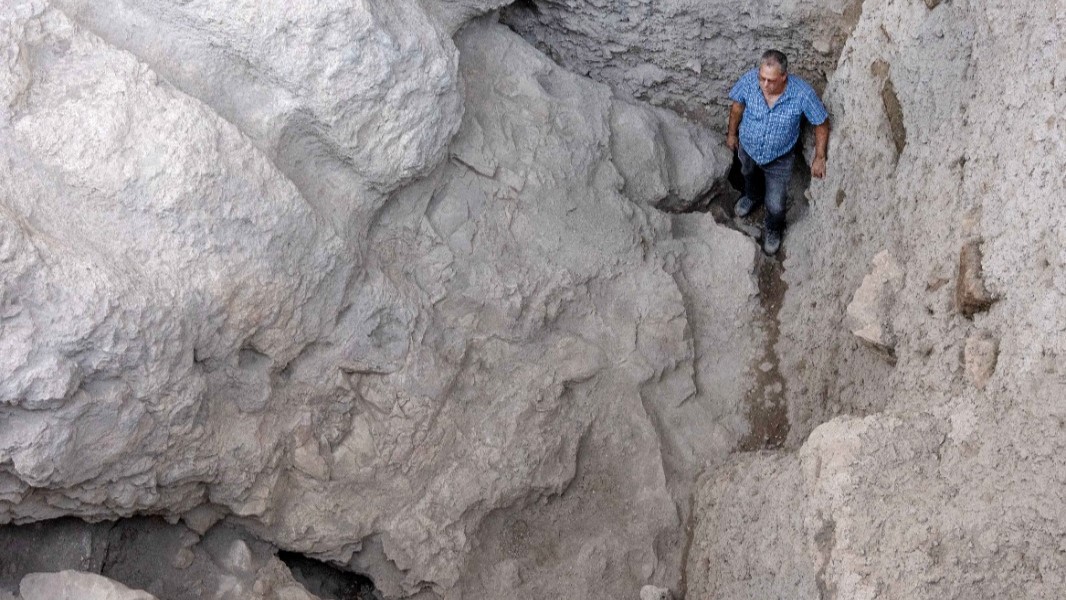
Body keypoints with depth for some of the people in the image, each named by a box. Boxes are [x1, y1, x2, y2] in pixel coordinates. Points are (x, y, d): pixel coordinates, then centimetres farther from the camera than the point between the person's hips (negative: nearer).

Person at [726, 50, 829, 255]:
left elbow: (821, 123, -18)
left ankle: (773, 229, 49)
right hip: (748, 148, 2)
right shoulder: (749, 80, -31)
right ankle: (753, 196, 70)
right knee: (749, 176, 34)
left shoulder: (802, 94, -36)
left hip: (779, 159, -2)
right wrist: (732, 133, 7)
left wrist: (819, 158, -10)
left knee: (775, 205, 13)